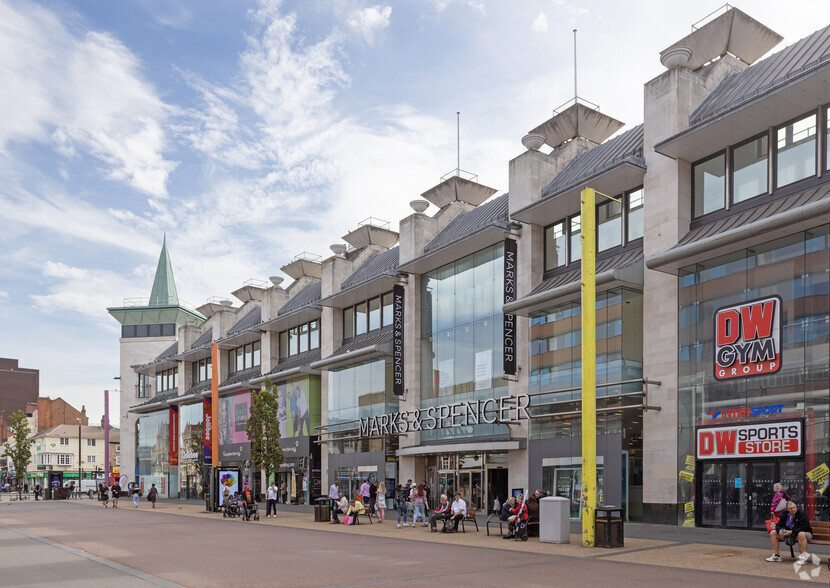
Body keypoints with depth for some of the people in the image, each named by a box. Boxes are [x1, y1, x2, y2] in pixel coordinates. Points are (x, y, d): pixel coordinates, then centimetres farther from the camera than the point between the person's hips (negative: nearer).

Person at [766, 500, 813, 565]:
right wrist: (780, 531, -20)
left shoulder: (801, 514, -16)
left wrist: (791, 532, -31)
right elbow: (779, 525, 4)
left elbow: (803, 528, -25)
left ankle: (803, 558, -38)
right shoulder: (784, 515, 4)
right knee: (773, 533, -4)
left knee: (801, 534, -42)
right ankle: (776, 555, -1)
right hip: (788, 533, 6)